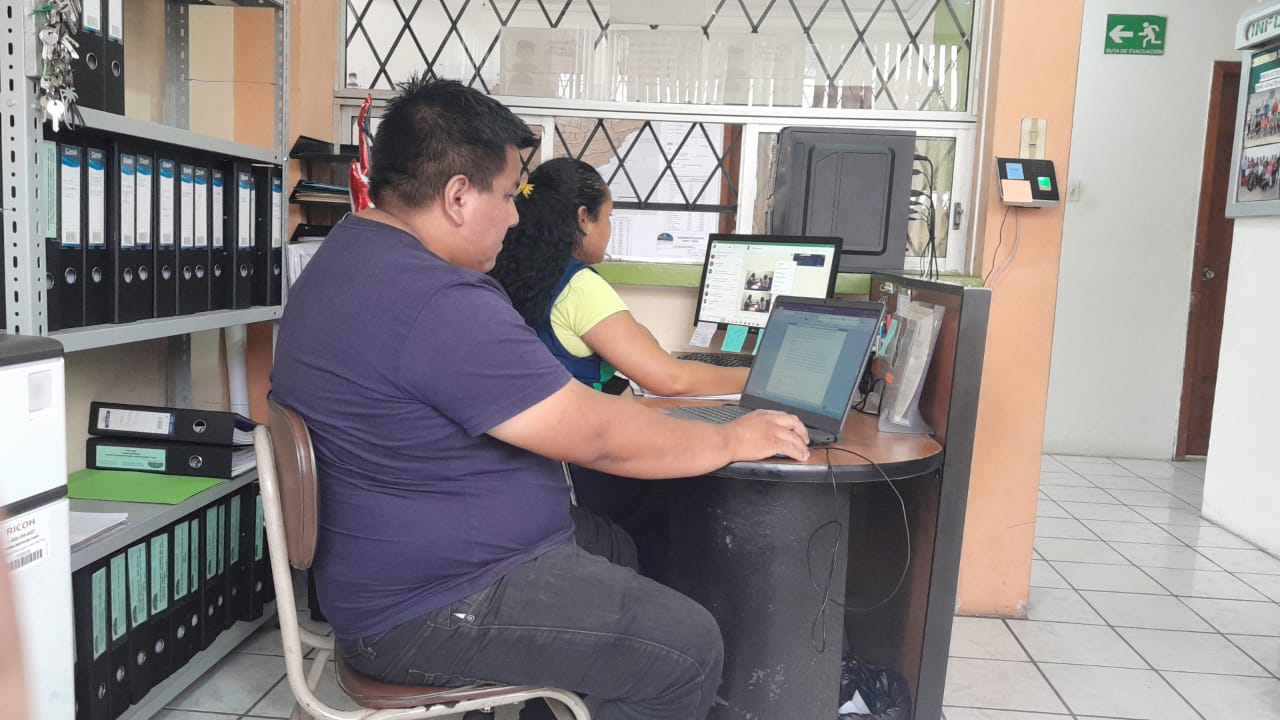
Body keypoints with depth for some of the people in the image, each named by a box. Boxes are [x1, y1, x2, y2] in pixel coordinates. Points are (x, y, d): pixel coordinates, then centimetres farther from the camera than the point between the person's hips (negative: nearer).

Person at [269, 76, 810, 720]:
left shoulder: (352, 256, 6)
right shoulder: (439, 304, -29)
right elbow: (598, 437, -23)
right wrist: (732, 439, -8)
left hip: (407, 558, 11)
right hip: (433, 611, -10)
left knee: (617, 549, 24)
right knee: (688, 649, -8)